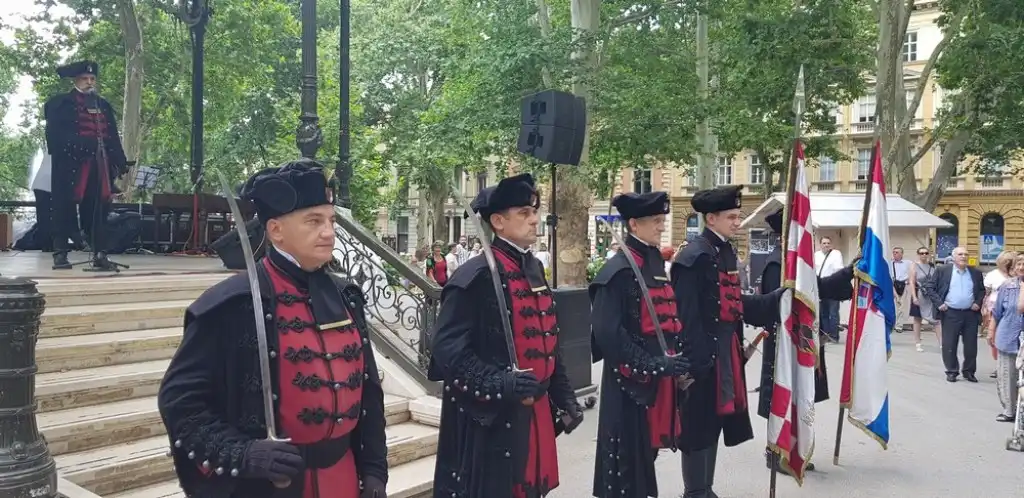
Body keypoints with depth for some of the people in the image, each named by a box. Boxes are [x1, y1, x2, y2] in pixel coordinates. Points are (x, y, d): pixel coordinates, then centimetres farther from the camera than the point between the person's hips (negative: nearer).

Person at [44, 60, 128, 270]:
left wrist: (120, 163, 6)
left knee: (98, 210, 4)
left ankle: (100, 255, 5)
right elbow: (55, 136, -6)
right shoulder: (60, 104, 4)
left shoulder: (104, 105, 19)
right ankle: (60, 254, 5)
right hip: (71, 165, -4)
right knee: (64, 209, 0)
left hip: (99, 166, 4)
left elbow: (113, 137, 14)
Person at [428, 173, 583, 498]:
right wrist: (499, 384, -29)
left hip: (535, 412, 8)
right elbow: (447, 349, -20)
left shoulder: (534, 269, 11)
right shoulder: (475, 276, -15)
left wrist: (563, 395, 17)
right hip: (489, 419, -8)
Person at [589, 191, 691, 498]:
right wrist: (651, 365, -22)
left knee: (647, 448, 19)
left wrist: (675, 358, 6)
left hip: (657, 376, 8)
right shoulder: (618, 271, -16)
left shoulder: (655, 263, 11)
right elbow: (607, 332, -21)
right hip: (630, 381, -8)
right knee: (628, 455, 2)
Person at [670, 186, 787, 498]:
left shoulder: (727, 252, 13)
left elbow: (736, 303, 13)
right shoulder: (694, 257, -16)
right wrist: (697, 361, -22)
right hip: (704, 356, -9)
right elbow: (687, 315, -20)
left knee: (714, 422, 17)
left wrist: (780, 297, 5)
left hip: (726, 353, 9)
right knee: (699, 426, 1)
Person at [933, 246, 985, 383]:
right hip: (950, 314, -2)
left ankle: (969, 371, 20)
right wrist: (939, 303, -8)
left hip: (971, 314, 2)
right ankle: (952, 371, 13)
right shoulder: (942, 270, -1)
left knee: (971, 345, 7)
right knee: (949, 345, 2)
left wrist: (978, 303, 1)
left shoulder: (975, 272, 8)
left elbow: (982, 290, 16)